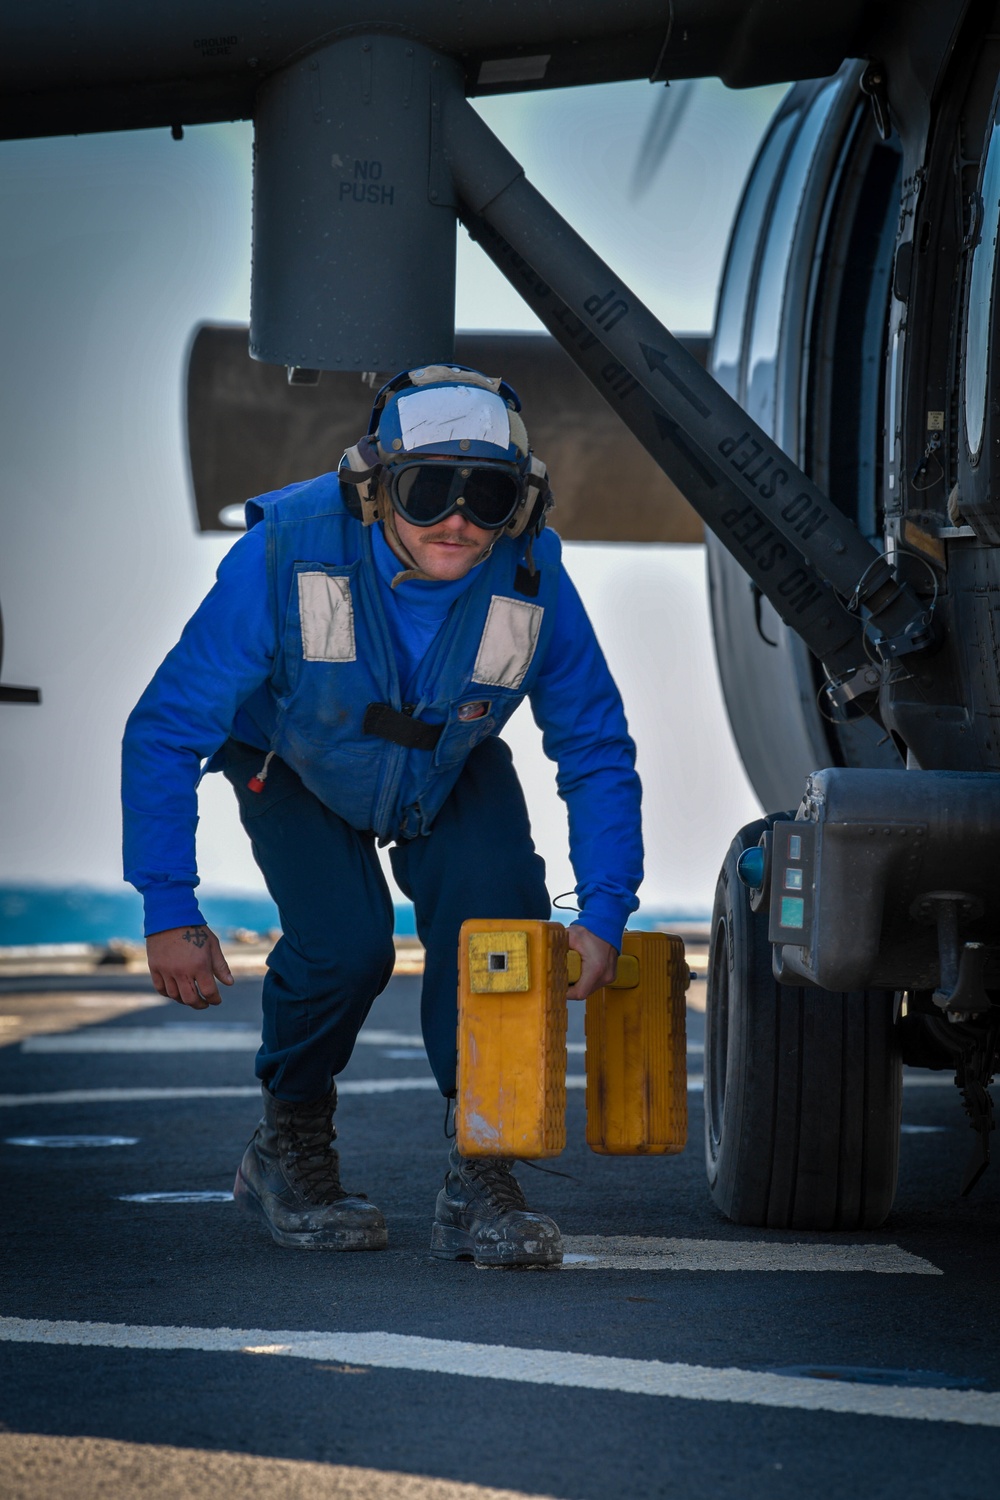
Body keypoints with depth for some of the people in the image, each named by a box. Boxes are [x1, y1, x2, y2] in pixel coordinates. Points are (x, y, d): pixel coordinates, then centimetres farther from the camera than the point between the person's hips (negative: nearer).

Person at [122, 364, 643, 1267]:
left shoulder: (532, 583, -30)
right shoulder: (284, 557, -37)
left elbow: (597, 753, -14)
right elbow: (165, 729, -27)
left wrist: (604, 913, -24)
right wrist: (169, 909, -31)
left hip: (453, 775, 2)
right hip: (295, 768, -2)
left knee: (497, 913, -24)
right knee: (343, 943, -24)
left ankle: (481, 1184, -13)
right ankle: (290, 1149, 4)